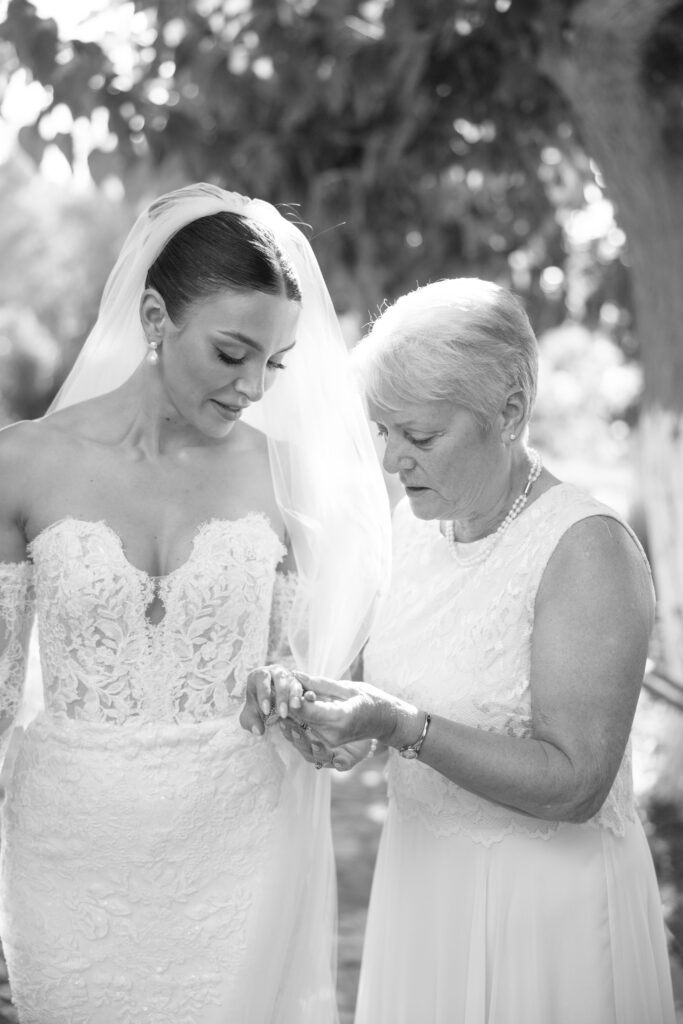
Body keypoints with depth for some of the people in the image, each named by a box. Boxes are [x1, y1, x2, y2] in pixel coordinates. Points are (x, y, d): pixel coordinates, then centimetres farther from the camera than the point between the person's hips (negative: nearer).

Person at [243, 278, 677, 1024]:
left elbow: (575, 785, -22)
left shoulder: (589, 551, -20)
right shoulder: (417, 518, 1)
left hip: (545, 901, -6)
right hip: (421, 885, 6)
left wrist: (399, 726, -28)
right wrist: (317, 706, -9)